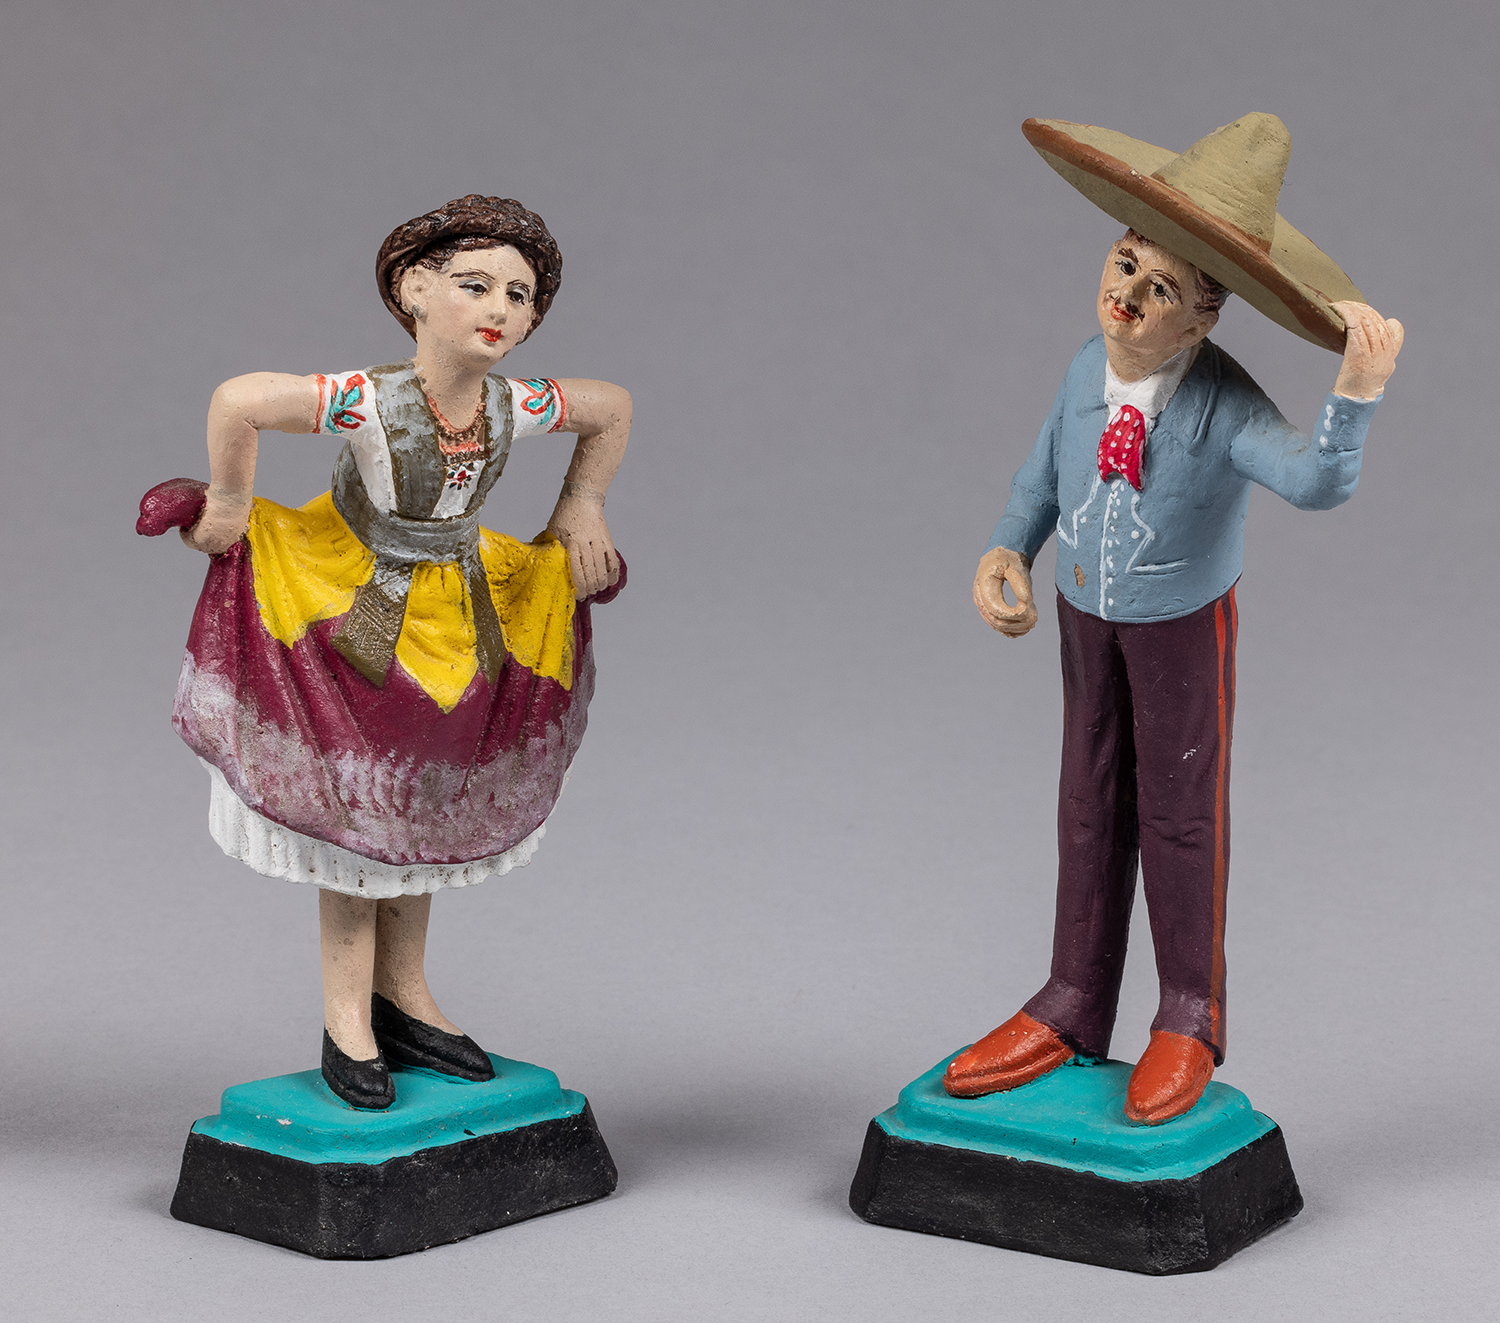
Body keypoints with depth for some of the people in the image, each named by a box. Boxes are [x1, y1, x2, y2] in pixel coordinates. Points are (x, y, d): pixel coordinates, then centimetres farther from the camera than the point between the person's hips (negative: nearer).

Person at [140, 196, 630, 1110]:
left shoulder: (518, 408, -17)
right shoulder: (370, 401, -32)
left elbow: (614, 407, 2)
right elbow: (240, 402, -36)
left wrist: (580, 509, 4)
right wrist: (229, 506, -23)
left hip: (458, 615, 5)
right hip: (355, 610, -5)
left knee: (428, 813, 13)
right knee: (352, 809, 4)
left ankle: (403, 999, 29)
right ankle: (348, 1021, 17)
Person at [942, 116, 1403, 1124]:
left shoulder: (1224, 404, -31)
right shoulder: (1091, 368, -14)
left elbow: (1316, 482, -49)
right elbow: (1047, 469, 5)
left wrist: (1357, 394, -66)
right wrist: (1007, 552, -9)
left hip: (1183, 623, -5)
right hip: (1087, 615, 5)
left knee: (1179, 811, 8)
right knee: (1089, 804, 15)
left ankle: (1190, 1020, 26)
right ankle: (1072, 1011, 29)